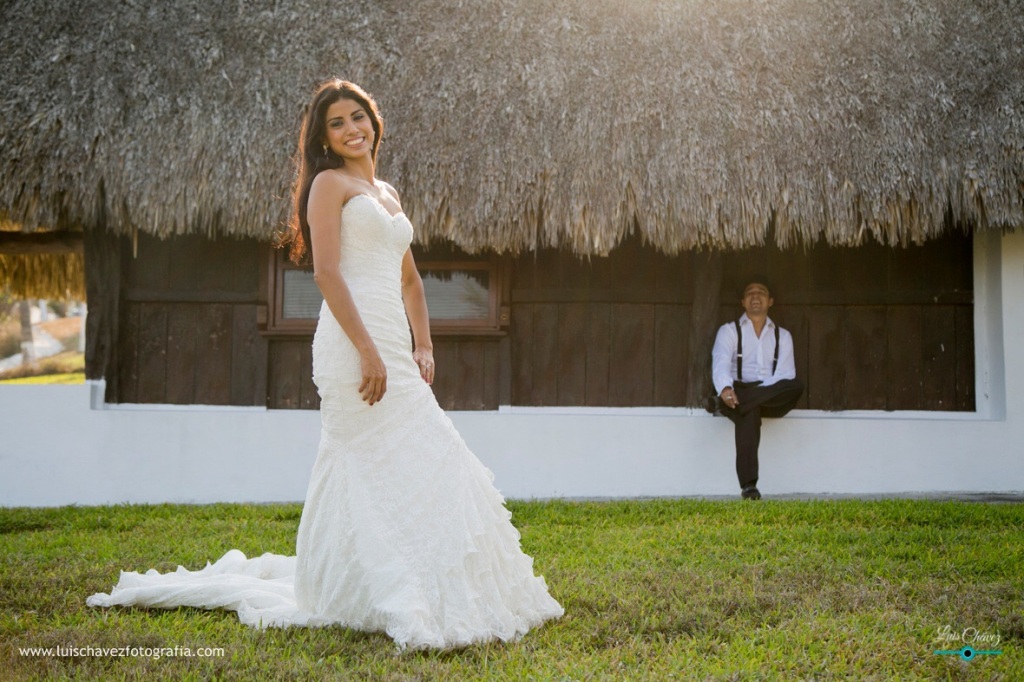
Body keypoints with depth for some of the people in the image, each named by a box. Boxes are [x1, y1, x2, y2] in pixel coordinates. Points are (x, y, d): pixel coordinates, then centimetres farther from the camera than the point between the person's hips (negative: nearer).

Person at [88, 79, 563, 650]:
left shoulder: (387, 193, 23)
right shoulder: (330, 184, -1)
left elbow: (410, 279, 25)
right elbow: (327, 271, -13)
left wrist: (423, 347, 13)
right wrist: (368, 351, -20)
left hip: (393, 347, 8)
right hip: (354, 342, -8)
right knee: (386, 465, -8)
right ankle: (399, 602, -1)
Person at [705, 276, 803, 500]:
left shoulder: (782, 336, 18)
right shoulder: (729, 330, 10)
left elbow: (786, 374, 2)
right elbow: (721, 364, -10)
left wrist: (762, 390, -20)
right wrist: (725, 389, -34)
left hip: (773, 398, 2)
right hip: (739, 394, -2)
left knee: (795, 387, -33)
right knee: (749, 413, -39)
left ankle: (723, 405, -37)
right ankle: (748, 486, -47)